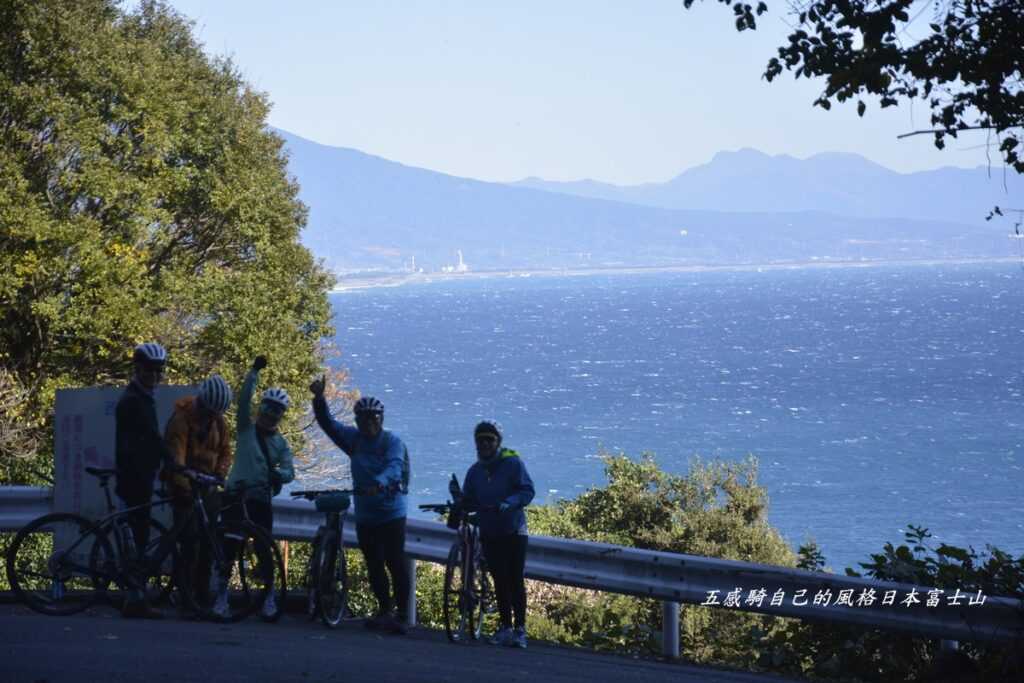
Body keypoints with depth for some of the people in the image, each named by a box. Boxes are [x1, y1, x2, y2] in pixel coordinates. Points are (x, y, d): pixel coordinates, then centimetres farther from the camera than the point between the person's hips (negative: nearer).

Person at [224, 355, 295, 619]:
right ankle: (222, 595, 4)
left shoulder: (281, 443, 10)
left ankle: (269, 597, 6)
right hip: (236, 495, -1)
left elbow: (289, 472, -1)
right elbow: (244, 399, -10)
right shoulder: (246, 428, 5)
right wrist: (254, 372, -18)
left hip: (261, 499, 1)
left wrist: (278, 474, -24)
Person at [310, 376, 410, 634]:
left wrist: (380, 482, -50)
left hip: (391, 513, -5)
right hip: (364, 515, 5)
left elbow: (394, 467, -29)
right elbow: (327, 423, -5)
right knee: (374, 566, 11)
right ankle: (384, 609, 27)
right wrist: (319, 398, -22)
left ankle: (402, 615, -4)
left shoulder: (392, 441, -11)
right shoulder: (354, 439, 3)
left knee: (395, 563, -9)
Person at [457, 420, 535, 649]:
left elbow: (527, 490, -12)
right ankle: (505, 627, 11)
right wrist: (458, 499, -13)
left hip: (514, 531, -4)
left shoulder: (513, 463, -4)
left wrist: (509, 503, -28)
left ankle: (520, 629, -3)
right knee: (500, 581, 4)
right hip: (490, 533, 4)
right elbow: (470, 503, 8)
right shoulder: (475, 471, 10)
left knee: (516, 580, -7)